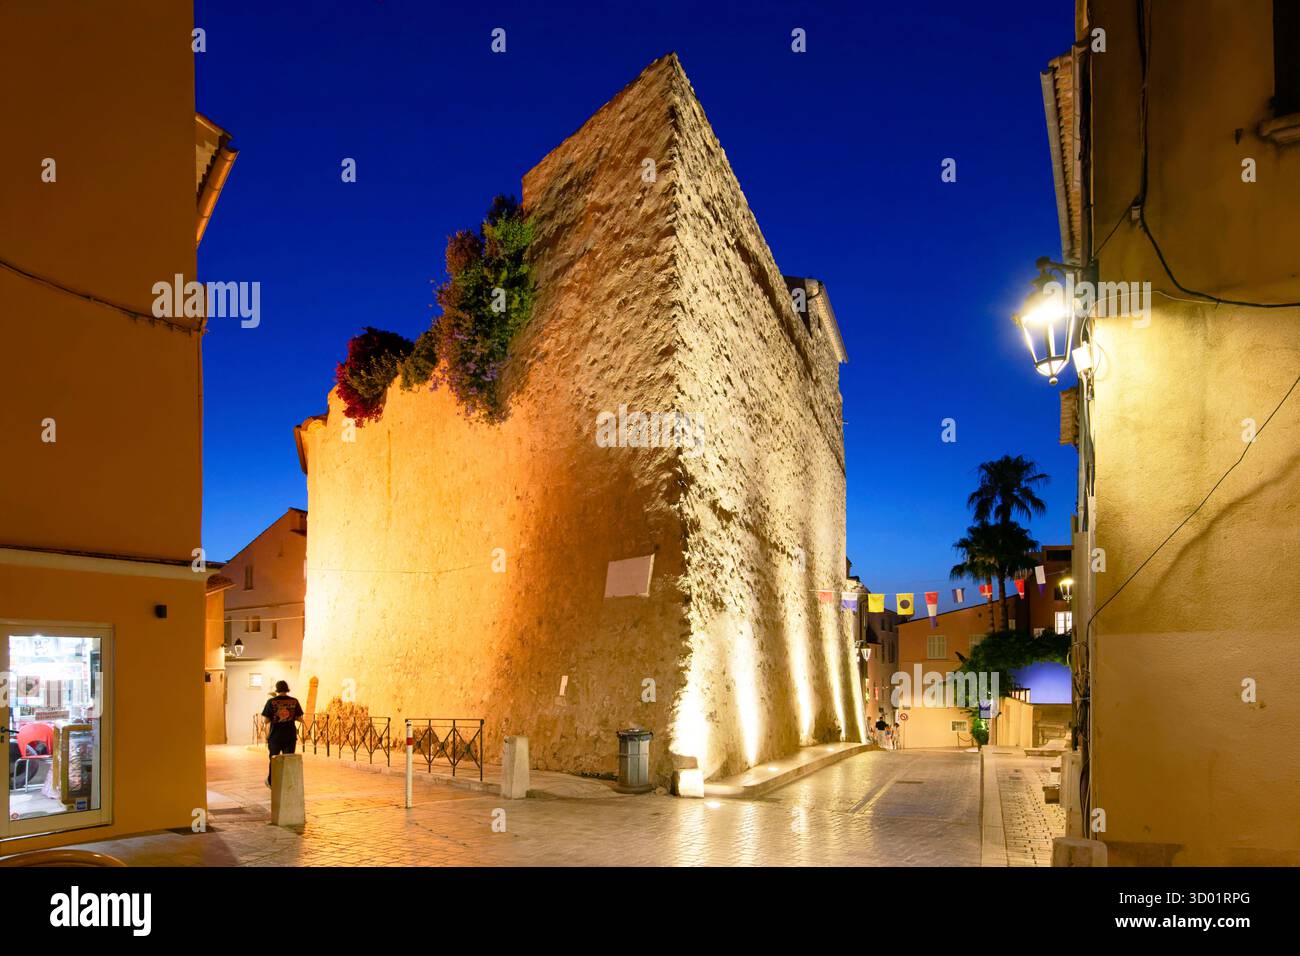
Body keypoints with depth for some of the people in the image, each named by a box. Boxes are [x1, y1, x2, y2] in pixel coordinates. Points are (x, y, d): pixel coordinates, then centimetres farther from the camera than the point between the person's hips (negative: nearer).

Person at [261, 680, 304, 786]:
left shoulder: (271, 702, -6)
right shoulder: (294, 701, -2)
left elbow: (267, 720, -5)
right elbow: (300, 718, 2)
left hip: (275, 736, 0)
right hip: (290, 736, 0)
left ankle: (271, 782, 31)